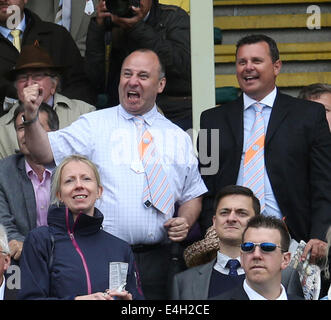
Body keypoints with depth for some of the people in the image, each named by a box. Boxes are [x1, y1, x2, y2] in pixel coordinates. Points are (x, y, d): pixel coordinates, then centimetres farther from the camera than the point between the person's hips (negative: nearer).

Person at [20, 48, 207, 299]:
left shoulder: (178, 137, 15)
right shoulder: (94, 125, 6)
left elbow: (193, 196, 19)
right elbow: (47, 151, -7)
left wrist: (185, 221, -2)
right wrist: (31, 118, -24)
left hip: (157, 259, 2)